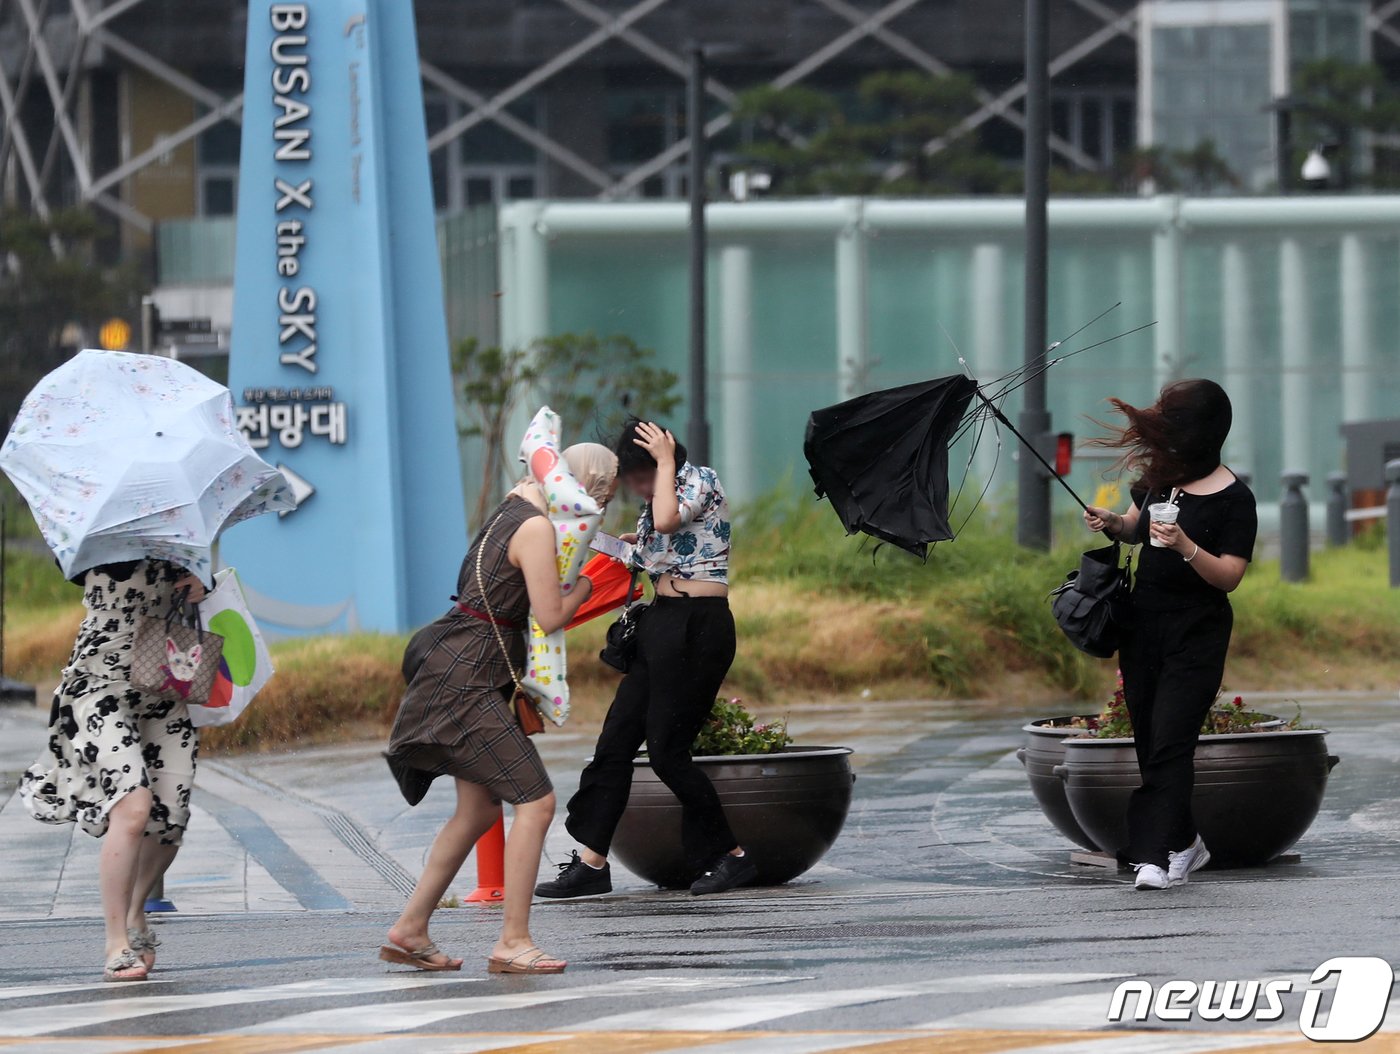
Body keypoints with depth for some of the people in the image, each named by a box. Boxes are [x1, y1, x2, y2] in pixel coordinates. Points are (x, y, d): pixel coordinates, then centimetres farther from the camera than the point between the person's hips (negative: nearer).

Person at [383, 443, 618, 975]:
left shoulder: (514, 511, 15)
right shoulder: (536, 528, -16)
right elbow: (550, 617, -17)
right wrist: (587, 584, 2)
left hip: (473, 678, 11)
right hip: (467, 677, -11)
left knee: (480, 809, 15)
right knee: (536, 801, -14)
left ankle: (409, 929, 19)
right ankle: (513, 942, -14)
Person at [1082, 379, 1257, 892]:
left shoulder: (1234, 499, -13)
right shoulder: (1159, 477, 6)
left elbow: (1229, 575, -16)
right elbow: (1137, 525, 24)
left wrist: (1186, 546, -31)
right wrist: (1112, 523, 2)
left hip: (1197, 632, -7)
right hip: (1143, 623, 7)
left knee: (1170, 742, -15)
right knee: (1149, 741, 11)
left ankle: (1157, 857, -19)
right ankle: (1184, 843, 25)